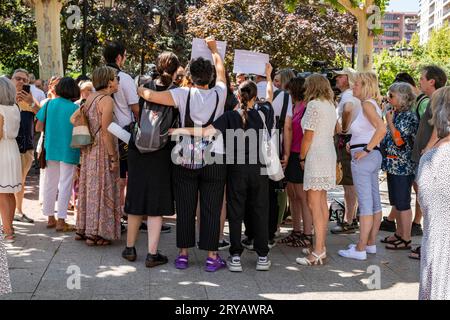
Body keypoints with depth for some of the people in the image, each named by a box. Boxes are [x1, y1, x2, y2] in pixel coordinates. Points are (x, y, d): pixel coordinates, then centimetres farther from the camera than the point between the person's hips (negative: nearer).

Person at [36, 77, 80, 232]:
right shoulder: (75, 108, -10)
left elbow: (38, 127, 1)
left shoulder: (49, 104, 0)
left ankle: (50, 218, 21)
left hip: (50, 149, 4)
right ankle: (61, 221, 2)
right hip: (68, 151, -4)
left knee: (50, 183, 14)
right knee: (65, 185, 2)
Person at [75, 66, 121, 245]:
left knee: (89, 187, 15)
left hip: (89, 150, 8)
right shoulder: (107, 100, -14)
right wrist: (113, 157, -16)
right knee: (101, 189, -1)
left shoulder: (90, 98, 11)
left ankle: (82, 229, 24)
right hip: (103, 150, -8)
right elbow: (106, 132, -19)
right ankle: (94, 234, 3)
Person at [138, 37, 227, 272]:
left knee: (185, 210, 9)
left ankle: (183, 255, 16)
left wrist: (141, 89, 10)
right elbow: (221, 70, 19)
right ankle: (212, 257, 9)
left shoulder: (183, 94, -6)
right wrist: (214, 49, 35)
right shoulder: (218, 94, -1)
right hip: (213, 160, 0)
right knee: (211, 210, 5)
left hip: (185, 160, 0)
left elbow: (150, 96, -13)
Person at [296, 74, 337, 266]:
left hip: (316, 156, -9)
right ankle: (321, 246, 20)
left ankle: (318, 253, -9)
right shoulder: (330, 106, 15)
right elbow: (334, 132, 15)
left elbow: (308, 135, -14)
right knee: (322, 203, 13)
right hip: (329, 154, 9)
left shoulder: (314, 104, -11)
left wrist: (302, 157, -2)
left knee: (314, 204, -8)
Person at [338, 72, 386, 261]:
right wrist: (355, 142, 14)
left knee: (365, 204, -7)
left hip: (363, 157, -10)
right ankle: (371, 243, 22)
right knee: (374, 203, 13)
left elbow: (382, 129, -26)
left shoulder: (367, 104, -12)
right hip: (374, 156, 10)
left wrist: (366, 149, -21)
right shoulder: (372, 104, 16)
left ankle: (360, 249, -3)